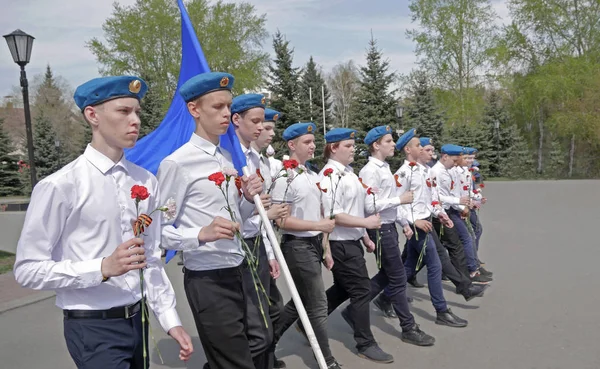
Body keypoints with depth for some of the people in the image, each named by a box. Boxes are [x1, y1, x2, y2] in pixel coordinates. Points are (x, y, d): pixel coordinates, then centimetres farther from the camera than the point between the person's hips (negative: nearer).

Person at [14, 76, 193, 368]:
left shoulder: (146, 182, 1)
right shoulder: (60, 185, -16)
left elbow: (151, 260, 8)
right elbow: (28, 269, -13)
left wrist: (170, 320, 6)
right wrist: (103, 268, -23)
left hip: (136, 320, 6)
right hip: (93, 327, -5)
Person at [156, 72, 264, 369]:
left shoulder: (229, 158, 10)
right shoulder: (176, 163, -14)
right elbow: (161, 232, -12)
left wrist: (249, 199, -4)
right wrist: (202, 234, -26)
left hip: (239, 272, 8)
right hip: (207, 281, -8)